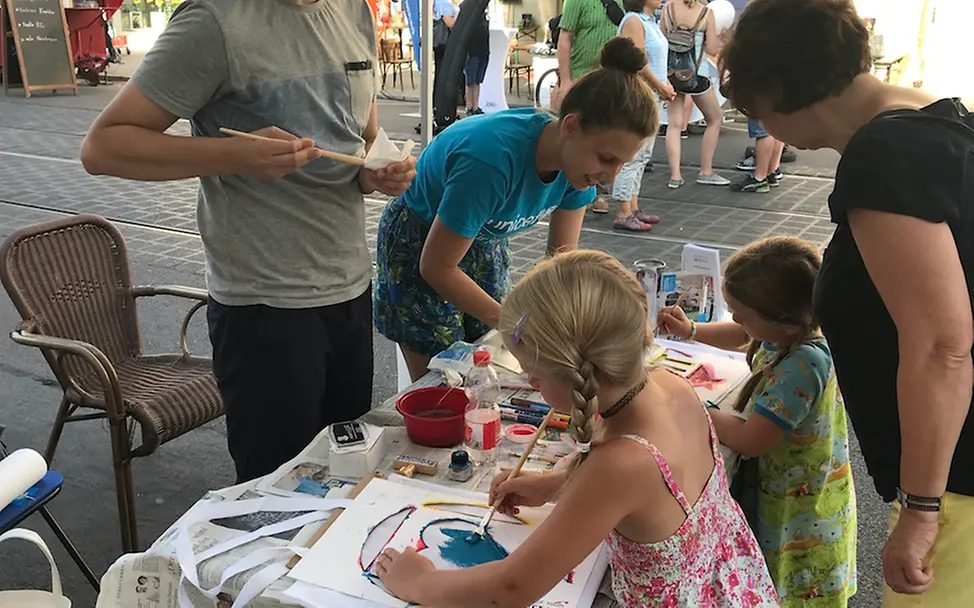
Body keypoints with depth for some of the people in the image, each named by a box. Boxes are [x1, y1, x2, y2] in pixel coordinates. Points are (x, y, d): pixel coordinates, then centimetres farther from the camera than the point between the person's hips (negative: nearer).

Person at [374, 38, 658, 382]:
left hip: (485, 242, 6)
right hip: (419, 247, -6)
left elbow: (563, 251, -7)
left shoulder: (579, 159, -18)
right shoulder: (493, 160, -38)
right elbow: (437, 267, -28)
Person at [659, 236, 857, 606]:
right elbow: (741, 337, 14)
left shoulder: (802, 366, -36)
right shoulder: (791, 329, -10)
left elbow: (749, 442, -32)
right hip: (780, 489, 8)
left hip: (802, 516, -8)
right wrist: (691, 331, -2)